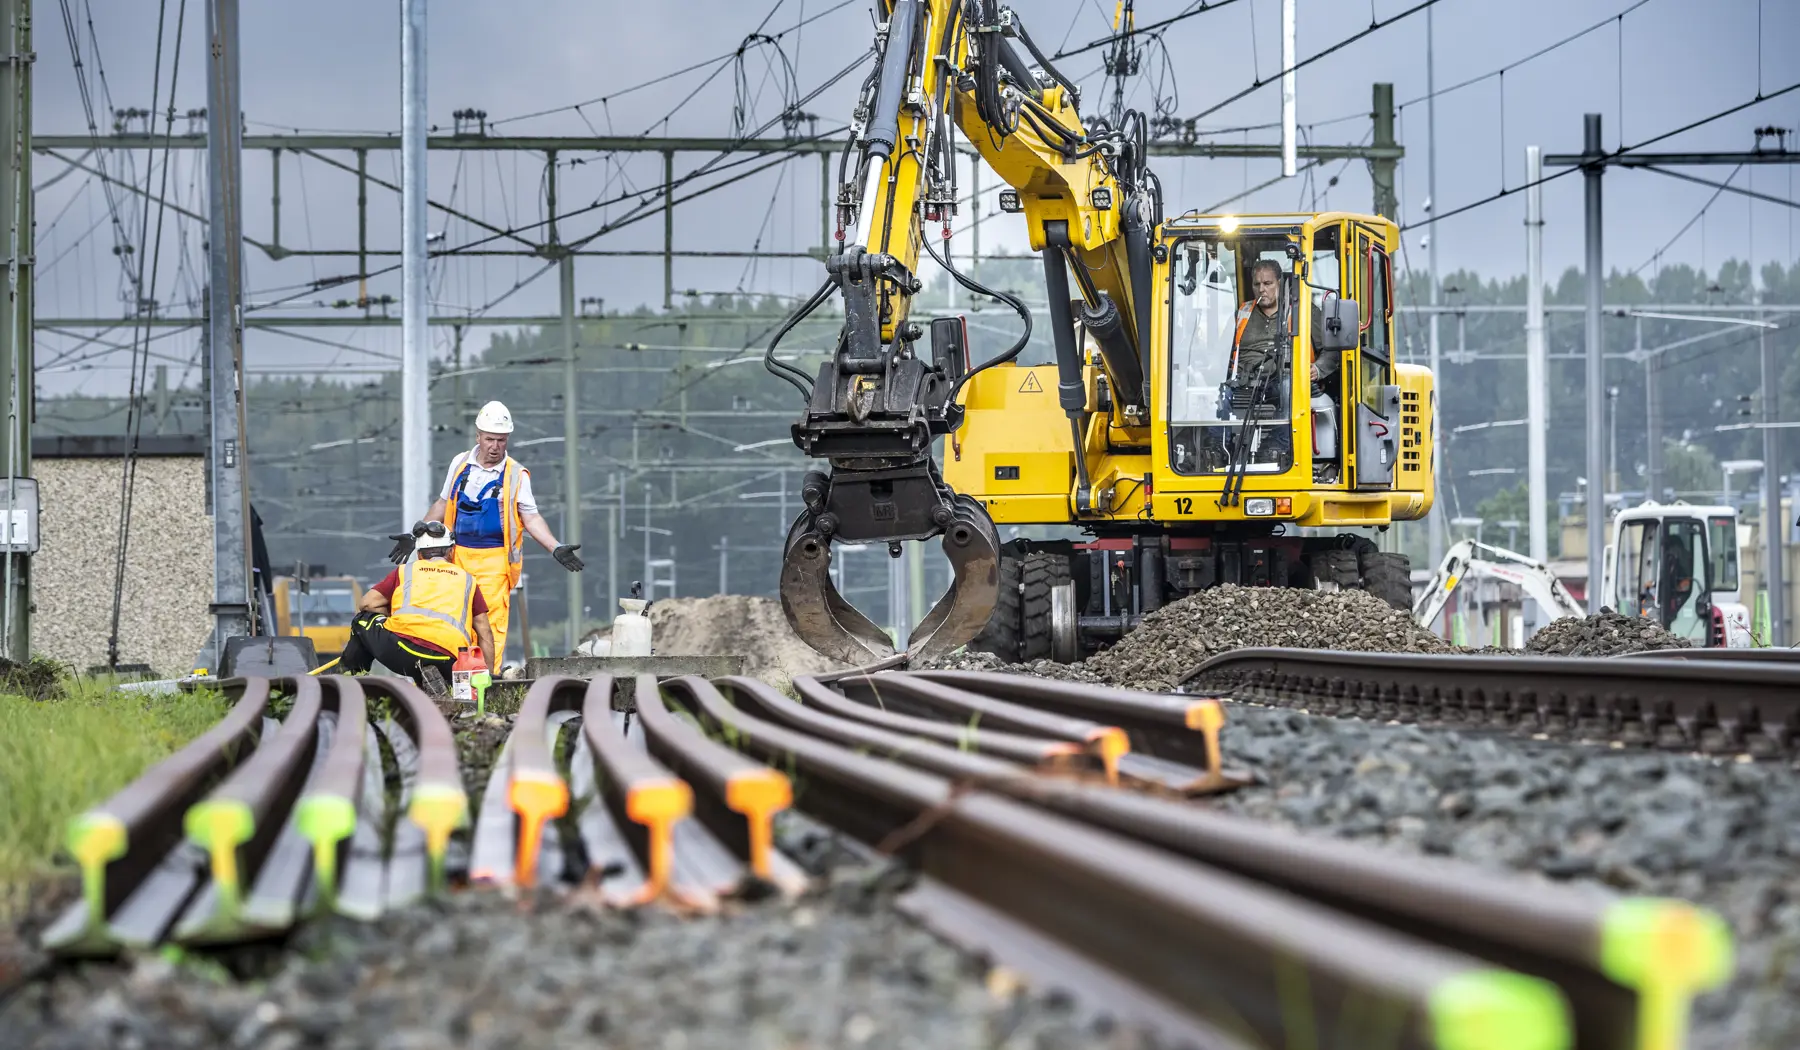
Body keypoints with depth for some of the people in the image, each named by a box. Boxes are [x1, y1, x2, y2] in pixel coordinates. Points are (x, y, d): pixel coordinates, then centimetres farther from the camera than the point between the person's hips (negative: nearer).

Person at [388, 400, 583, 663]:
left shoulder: (516, 475, -1)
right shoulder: (460, 464, 9)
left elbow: (531, 518, 0)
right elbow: (443, 504, 20)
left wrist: (556, 548, -11)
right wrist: (416, 535, 20)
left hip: (495, 560, -3)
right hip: (459, 555, 4)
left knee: (491, 621, -11)